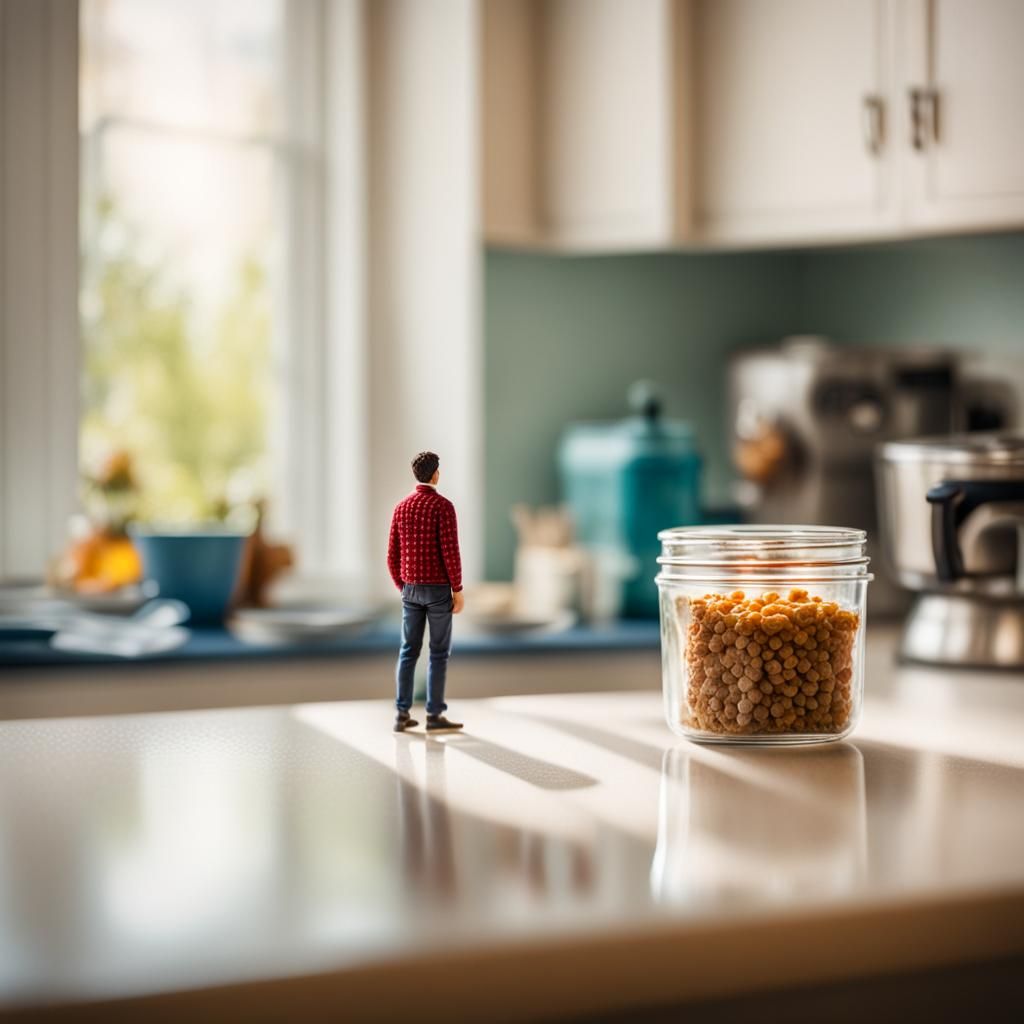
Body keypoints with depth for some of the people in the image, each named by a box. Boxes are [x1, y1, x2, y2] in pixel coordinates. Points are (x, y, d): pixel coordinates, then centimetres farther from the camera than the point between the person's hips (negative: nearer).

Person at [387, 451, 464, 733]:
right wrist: (458, 590, -11)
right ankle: (435, 716, 0)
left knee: (408, 651, 9)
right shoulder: (443, 506, -13)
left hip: (411, 589, 6)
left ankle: (403, 715, 8)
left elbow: (392, 555, 8)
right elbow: (450, 551, -18)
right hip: (438, 589, -6)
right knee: (439, 652, 0)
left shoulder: (401, 507, 6)